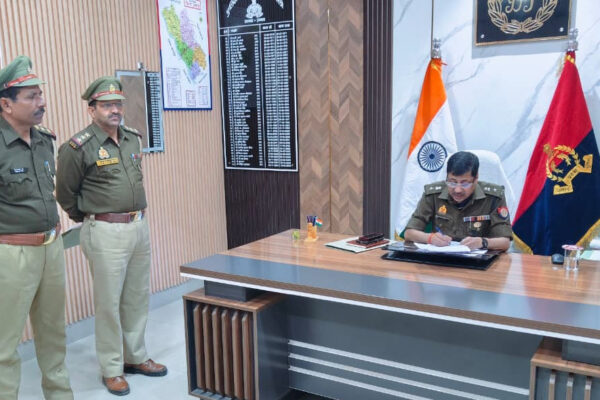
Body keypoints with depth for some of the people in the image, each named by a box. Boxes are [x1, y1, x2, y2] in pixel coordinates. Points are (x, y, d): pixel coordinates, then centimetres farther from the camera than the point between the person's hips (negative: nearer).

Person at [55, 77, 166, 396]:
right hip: (106, 234, -6)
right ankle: (111, 369, 19)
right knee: (109, 302, 4)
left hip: (140, 227, 6)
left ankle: (135, 357, 32)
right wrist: (90, 219, 7)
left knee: (137, 298, 15)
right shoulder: (78, 148, -11)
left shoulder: (133, 139, 8)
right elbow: (66, 195, -1)